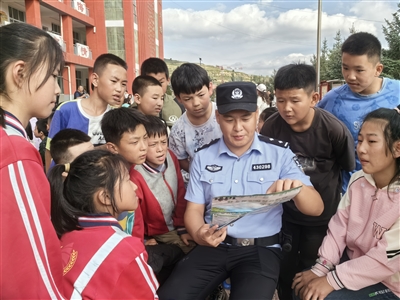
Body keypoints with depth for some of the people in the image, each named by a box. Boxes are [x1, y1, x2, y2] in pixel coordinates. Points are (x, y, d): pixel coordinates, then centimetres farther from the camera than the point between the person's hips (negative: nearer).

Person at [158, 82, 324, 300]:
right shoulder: (203, 157, 4)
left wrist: (296, 187, -28)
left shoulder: (279, 153, -2)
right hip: (213, 245, 2)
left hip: (261, 249, -1)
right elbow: (194, 209, 6)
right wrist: (199, 234, -18)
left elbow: (316, 209, -5)